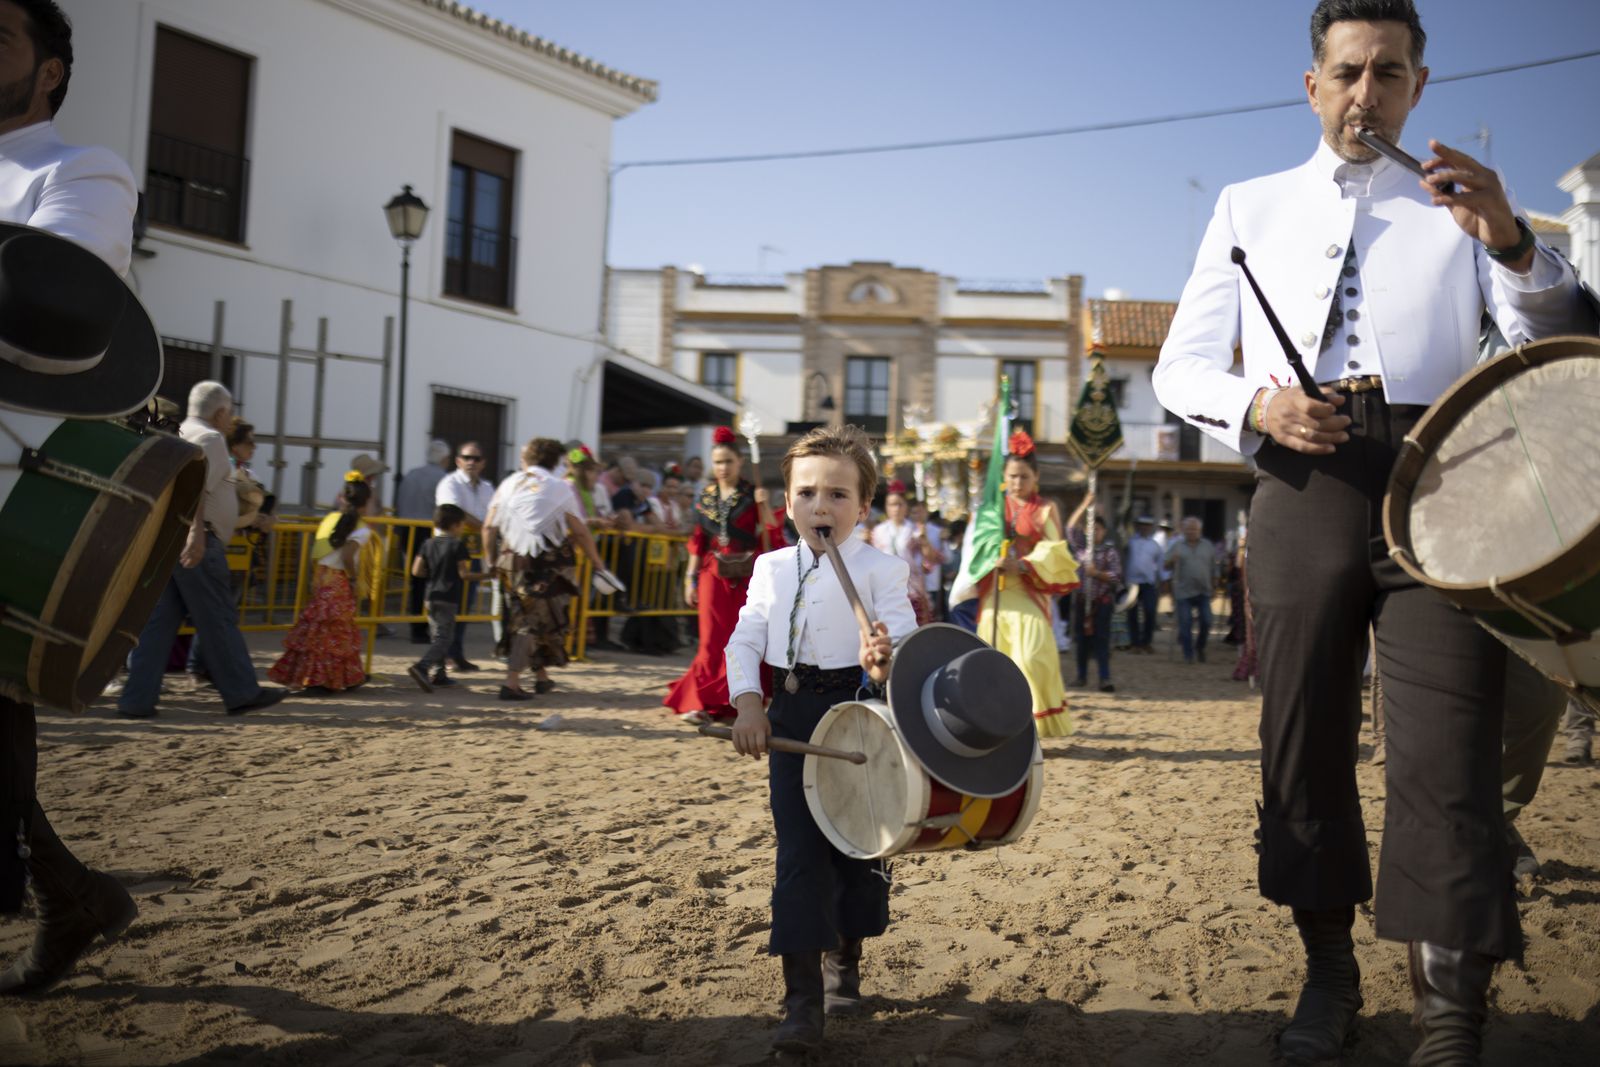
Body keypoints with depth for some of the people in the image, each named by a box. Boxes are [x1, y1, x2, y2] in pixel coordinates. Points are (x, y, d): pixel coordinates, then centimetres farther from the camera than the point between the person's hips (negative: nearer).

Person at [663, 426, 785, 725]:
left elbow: (772, 536, -8)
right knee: (713, 640, -3)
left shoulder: (751, 495, -1)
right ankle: (701, 702, -1)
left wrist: (764, 505, -21)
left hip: (746, 575, -1)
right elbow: (698, 541, 10)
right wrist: (690, 578, 7)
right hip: (714, 574, 1)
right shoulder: (705, 497, 7)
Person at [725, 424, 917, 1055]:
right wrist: (747, 701, -9)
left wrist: (886, 662, -40)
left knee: (858, 843, 12)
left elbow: (903, 637, -16)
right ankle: (803, 1000, -1)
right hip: (792, 716, 2)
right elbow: (745, 639, 7)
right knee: (798, 850, -2)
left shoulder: (880, 569, -5)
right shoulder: (772, 568, 8)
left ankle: (844, 962, 36)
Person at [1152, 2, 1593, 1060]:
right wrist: (1256, 403, -10)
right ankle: (1330, 974, 24)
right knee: (1306, 737, 7)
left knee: (1448, 746, -9)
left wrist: (1513, 242, -14)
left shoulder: (1458, 203, 15)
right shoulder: (1250, 207, 17)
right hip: (1302, 487, 1)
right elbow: (1181, 367, 12)